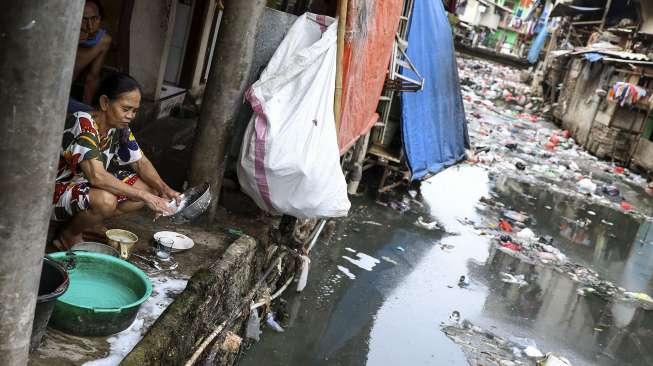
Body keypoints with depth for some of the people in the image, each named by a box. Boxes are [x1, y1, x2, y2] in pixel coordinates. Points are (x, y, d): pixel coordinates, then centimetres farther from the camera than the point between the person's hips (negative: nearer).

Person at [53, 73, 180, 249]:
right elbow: (96, 176, -38)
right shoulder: (83, 123, -28)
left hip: (89, 186, 8)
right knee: (105, 200, -37)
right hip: (58, 190, -8)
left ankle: (89, 222, 8)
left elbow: (140, 162, 3)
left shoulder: (119, 127, -5)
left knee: (150, 188, -2)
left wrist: (164, 189, -15)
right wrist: (143, 196, -36)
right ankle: (69, 235, -7)